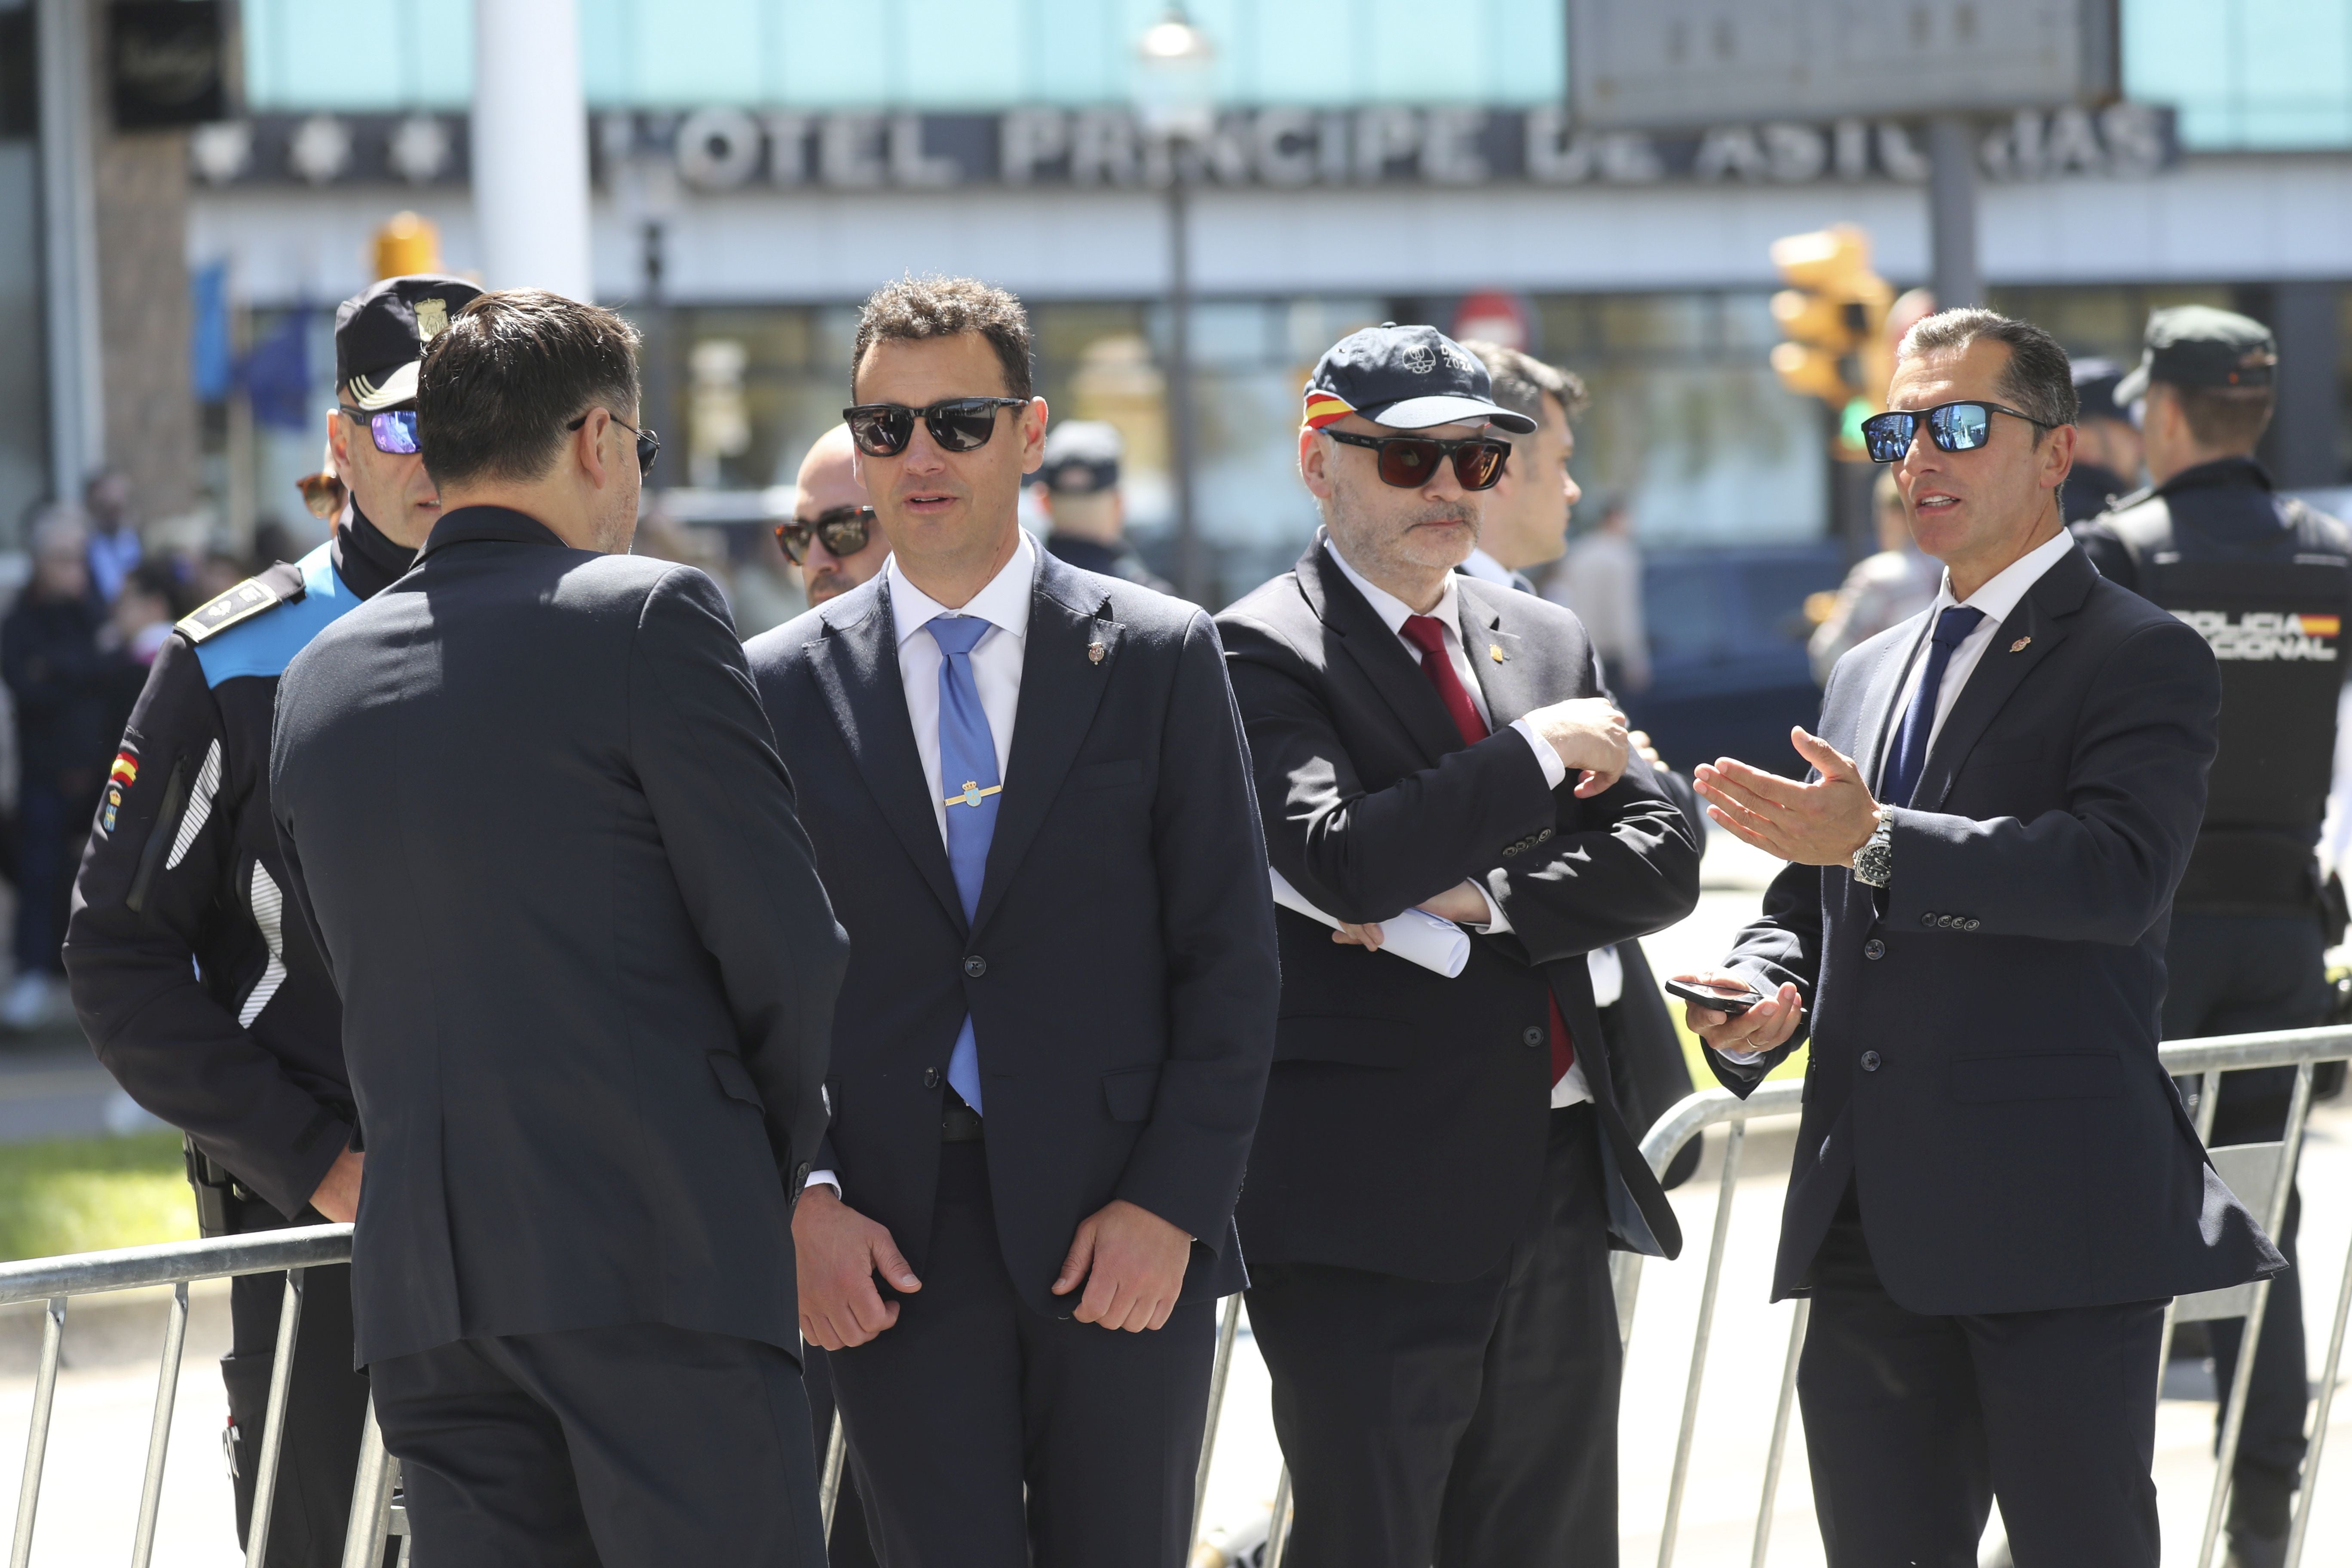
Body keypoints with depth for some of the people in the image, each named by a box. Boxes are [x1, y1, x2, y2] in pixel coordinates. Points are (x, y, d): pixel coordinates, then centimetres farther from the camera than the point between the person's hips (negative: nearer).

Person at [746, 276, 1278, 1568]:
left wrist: (1172, 1204, -7)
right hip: (894, 1244, 0)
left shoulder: (1159, 659, 4)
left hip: (1124, 1227, 0)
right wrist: (804, 1203, -6)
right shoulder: (785, 686, 7)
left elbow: (1231, 961, 2)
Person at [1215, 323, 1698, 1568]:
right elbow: (1344, 859, -21)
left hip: (1557, 1186, 6)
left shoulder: (1546, 641, 16)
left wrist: (1482, 906, -9)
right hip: (1369, 1208, -6)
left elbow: (1659, 858, 6)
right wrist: (1542, 750, -13)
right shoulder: (1259, 656, -5)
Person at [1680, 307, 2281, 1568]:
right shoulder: (1868, 674, 21)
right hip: (1871, 1226, 7)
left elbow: (2119, 871, -20)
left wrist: (1877, 842, -27)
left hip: (2058, 1218, -7)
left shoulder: (2141, 658, -3)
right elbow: (1811, 899, 26)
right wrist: (1758, 995, 3)